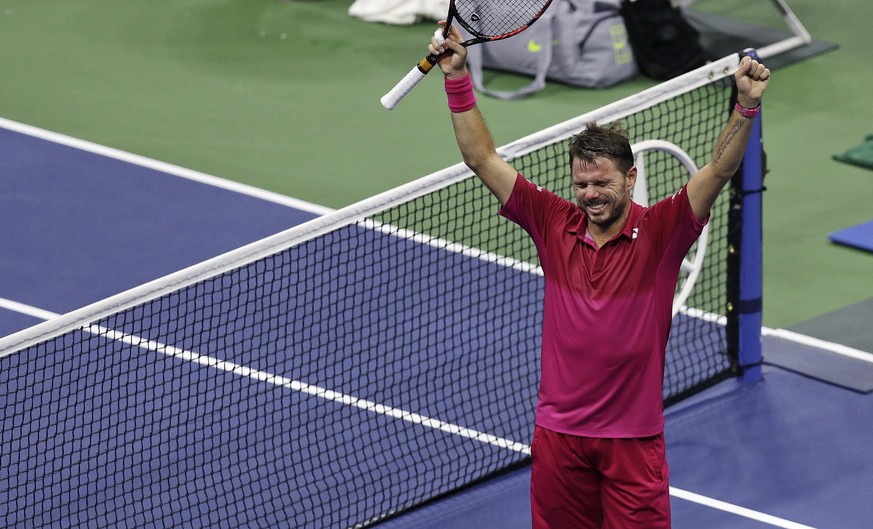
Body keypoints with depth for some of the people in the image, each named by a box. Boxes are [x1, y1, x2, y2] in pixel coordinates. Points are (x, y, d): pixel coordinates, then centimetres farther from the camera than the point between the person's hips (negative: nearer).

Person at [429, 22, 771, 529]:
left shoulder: (659, 232, -7)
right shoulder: (555, 224, 0)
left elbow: (719, 169, -17)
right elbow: (484, 159, 2)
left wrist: (746, 108, -33)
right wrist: (458, 79, -3)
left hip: (633, 436, -3)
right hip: (558, 433, 3)